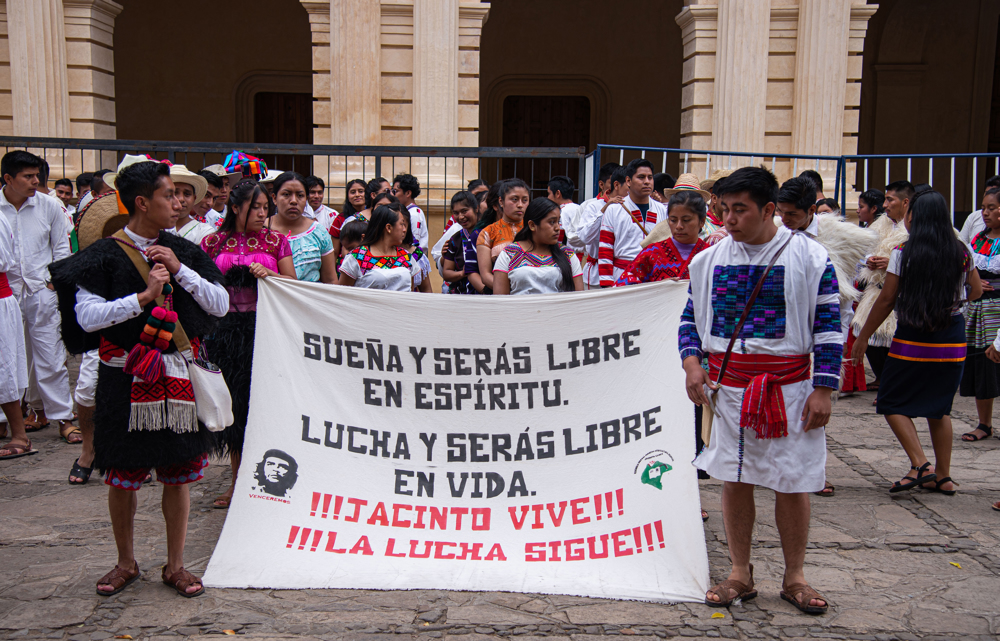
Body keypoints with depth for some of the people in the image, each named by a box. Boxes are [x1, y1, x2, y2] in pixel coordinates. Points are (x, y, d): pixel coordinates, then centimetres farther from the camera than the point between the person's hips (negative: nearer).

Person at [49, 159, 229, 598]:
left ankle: (175, 565, 20)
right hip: (126, 377, -2)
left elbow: (221, 304, 3)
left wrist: (180, 271, -8)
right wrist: (144, 296, -19)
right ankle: (126, 563, 26)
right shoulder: (105, 256, -3)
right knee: (123, 473, 6)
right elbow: (86, 316, -13)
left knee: (178, 472, 6)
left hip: (178, 373, 3)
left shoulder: (182, 251, 7)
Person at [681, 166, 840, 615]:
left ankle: (794, 578, 21)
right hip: (728, 387, 3)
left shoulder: (809, 258, -4)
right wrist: (691, 360, -2)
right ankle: (740, 575, 21)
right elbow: (691, 316, 15)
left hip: (789, 388, -3)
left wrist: (823, 389, -8)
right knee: (734, 481, 7)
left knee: (792, 484, 4)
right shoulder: (710, 260, 6)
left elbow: (828, 326, -3)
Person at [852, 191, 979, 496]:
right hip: (952, 340, 5)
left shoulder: (903, 253, -10)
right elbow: (976, 291, 13)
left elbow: (886, 300, -9)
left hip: (913, 337, -5)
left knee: (892, 403, 8)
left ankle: (920, 465, -7)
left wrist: (862, 337, 0)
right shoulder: (962, 252, 2)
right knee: (939, 407, 16)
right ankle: (943, 476, 17)